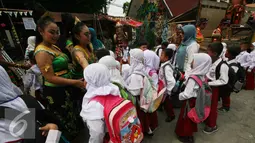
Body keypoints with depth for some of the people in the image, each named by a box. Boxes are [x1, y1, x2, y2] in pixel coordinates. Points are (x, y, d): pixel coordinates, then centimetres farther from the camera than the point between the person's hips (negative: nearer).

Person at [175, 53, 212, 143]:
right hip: (197, 99, 7)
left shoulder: (192, 78, -32)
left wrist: (179, 96, -12)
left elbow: (187, 94, -30)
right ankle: (190, 133, 49)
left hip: (190, 101, -7)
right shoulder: (202, 75, -7)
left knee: (185, 118, 15)